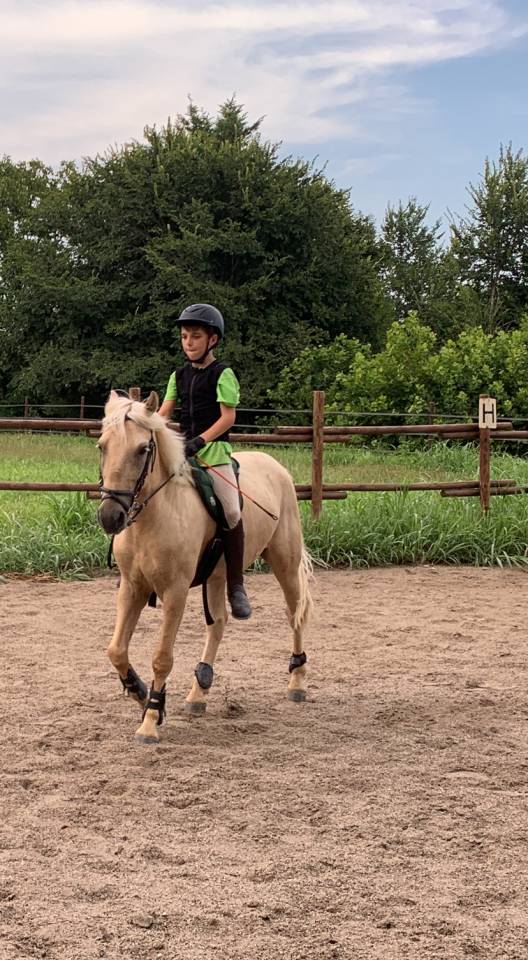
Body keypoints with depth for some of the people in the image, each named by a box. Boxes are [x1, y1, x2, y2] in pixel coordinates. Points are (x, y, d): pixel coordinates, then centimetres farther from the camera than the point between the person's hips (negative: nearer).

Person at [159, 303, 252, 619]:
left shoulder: (222, 374, -2)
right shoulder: (179, 375, 15)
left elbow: (228, 417, -9)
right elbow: (164, 413, 12)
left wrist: (200, 441, -20)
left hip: (214, 448, -6)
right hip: (182, 449, 6)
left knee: (231, 510, -21)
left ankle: (236, 585, -13)